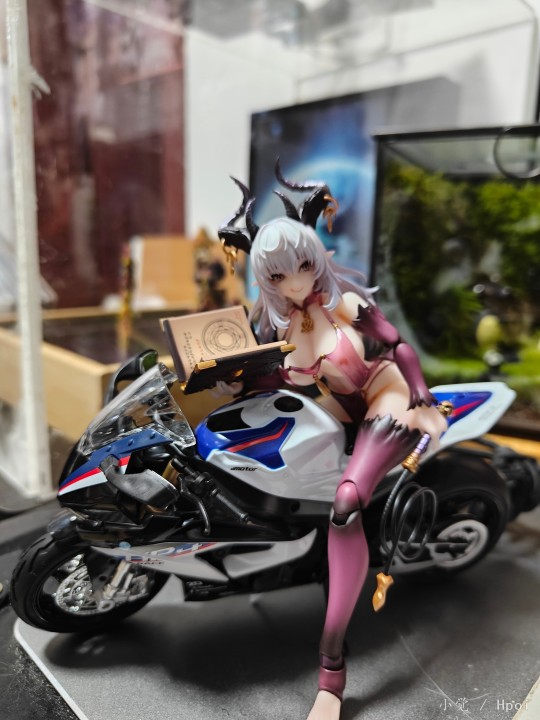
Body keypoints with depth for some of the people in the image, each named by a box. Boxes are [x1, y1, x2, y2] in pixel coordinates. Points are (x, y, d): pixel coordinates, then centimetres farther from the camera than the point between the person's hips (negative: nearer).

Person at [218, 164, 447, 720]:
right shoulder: (276, 319, -2)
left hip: (387, 401, -7)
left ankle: (331, 665, -20)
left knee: (345, 505, -27)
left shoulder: (345, 301, -15)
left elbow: (400, 347, -9)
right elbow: (289, 380, 3)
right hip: (341, 409, 7)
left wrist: (424, 404, -17)